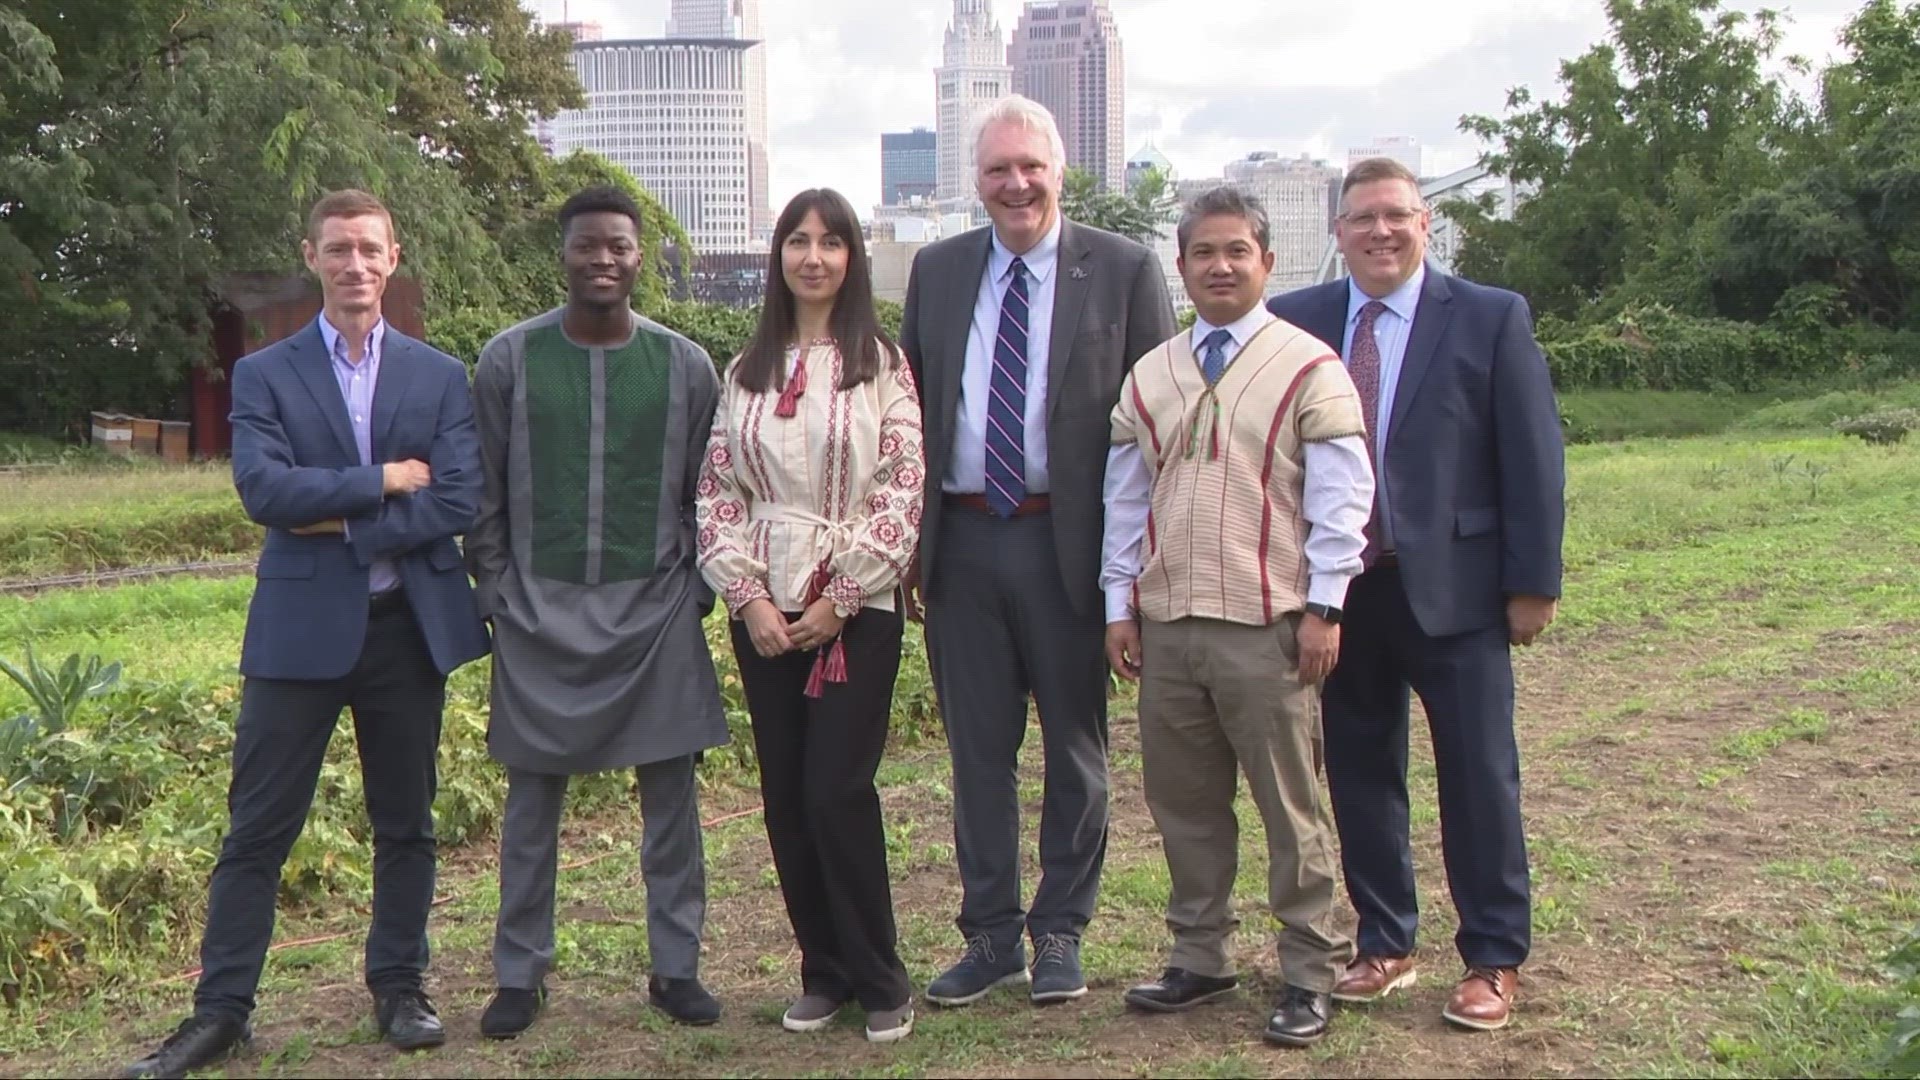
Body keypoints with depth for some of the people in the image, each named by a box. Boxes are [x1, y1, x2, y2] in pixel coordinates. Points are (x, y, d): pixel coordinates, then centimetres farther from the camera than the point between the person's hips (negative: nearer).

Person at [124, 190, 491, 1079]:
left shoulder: (440, 376, 6)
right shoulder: (265, 374, 3)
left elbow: (459, 502, -6)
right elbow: (263, 487, -13)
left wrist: (343, 522, -11)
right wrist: (383, 480, -13)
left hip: (409, 627, 1)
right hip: (301, 627, -1)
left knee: (406, 823, 11)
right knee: (257, 828, 3)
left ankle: (399, 988, 25)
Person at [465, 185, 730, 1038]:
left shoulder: (685, 365, 3)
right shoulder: (508, 359, 1)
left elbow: (706, 492, 8)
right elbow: (485, 495, 5)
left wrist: (697, 586, 2)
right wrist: (496, 594, 2)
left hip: (656, 613, 1)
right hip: (540, 613, 0)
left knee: (670, 792, 5)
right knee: (532, 797, 7)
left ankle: (675, 966, 18)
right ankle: (520, 975, 20)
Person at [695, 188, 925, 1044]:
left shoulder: (881, 364, 1)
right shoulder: (747, 371, 11)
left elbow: (902, 489, -5)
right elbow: (717, 489, 8)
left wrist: (840, 600, -10)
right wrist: (748, 595, -5)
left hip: (856, 610, -3)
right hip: (765, 612, 4)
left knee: (837, 791, -8)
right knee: (786, 797, 5)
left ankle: (879, 980, 9)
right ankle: (824, 972, 20)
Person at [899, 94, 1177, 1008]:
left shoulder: (1124, 270, -1)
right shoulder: (937, 271, 10)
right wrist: (903, 538, 6)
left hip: (1068, 541, -3)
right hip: (960, 541, 3)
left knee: (1074, 745, 9)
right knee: (976, 748, 10)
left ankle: (1060, 932, 24)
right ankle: (991, 933, 23)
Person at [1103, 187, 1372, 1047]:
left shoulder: (1309, 369, -1)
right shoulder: (1148, 376, 12)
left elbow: (1341, 499, -4)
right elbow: (1125, 500, 14)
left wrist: (1323, 607, -8)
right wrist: (1120, 605, 10)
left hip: (1267, 626, -4)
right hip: (1165, 623, 5)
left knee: (1290, 808, 3)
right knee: (1183, 802, 12)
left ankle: (1309, 974, 16)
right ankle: (1199, 957, 27)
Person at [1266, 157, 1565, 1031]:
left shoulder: (1491, 318, -1)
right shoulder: (1293, 322, 2)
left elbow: (1533, 459, -2)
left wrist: (1532, 583, -5)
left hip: (1453, 588, -2)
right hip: (1340, 590, 2)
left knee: (1477, 778, 5)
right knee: (1359, 774, 11)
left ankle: (1493, 960, 20)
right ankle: (1384, 945, 27)